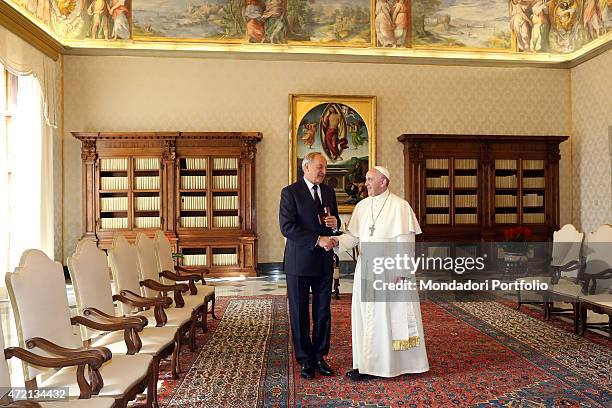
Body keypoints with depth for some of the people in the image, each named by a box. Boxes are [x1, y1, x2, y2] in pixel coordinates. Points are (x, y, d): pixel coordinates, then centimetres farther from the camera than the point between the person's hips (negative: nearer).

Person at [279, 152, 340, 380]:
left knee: (323, 312, 11)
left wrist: (335, 223, -4)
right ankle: (305, 360, 22)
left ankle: (320, 356, 26)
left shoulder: (329, 192, 11)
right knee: (300, 312, 7)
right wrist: (318, 240, -20)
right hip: (300, 261, -5)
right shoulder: (290, 192, -7)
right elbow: (287, 227, -16)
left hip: (324, 261, 5)